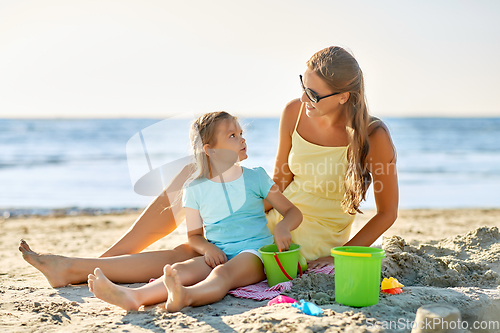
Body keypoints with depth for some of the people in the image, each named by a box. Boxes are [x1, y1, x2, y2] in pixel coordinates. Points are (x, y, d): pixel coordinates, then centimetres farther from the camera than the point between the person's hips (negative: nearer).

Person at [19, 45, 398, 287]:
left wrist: (338, 256, -17)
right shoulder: (295, 112, -7)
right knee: (193, 176, -7)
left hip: (311, 245, -6)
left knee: (184, 257, -19)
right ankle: (107, 258, -3)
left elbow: (387, 213, -10)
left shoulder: (374, 137, -21)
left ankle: (75, 270, -9)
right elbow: (280, 179, 5)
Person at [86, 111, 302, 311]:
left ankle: (185, 297, -66)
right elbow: (194, 235, 16)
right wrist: (208, 248, -7)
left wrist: (282, 227, -16)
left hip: (253, 253, -3)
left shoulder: (255, 178, 6)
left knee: (222, 273, -35)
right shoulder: (196, 189, 8)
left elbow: (293, 212, 8)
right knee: (181, 270, -26)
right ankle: (133, 297, -52)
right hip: (218, 255, 3)